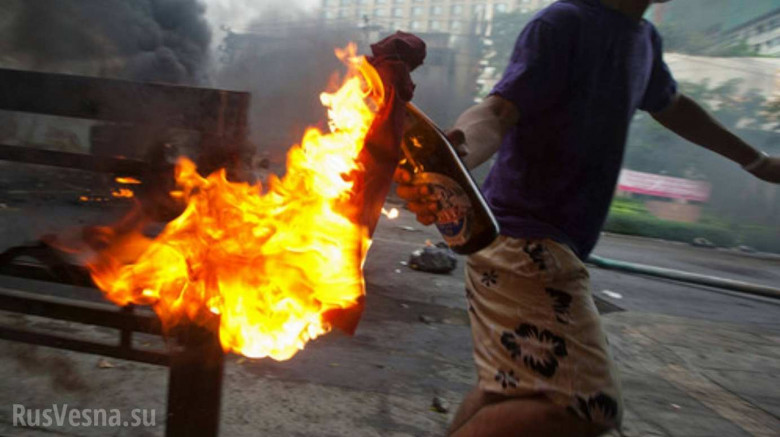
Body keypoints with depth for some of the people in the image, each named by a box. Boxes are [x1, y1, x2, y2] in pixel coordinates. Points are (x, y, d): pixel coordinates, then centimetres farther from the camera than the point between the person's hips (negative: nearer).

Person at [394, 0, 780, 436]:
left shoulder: (644, 38, 19)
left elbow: (672, 107, 35)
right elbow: (497, 111, -22)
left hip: (543, 249, 9)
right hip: (524, 243, -9)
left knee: (510, 390, 13)